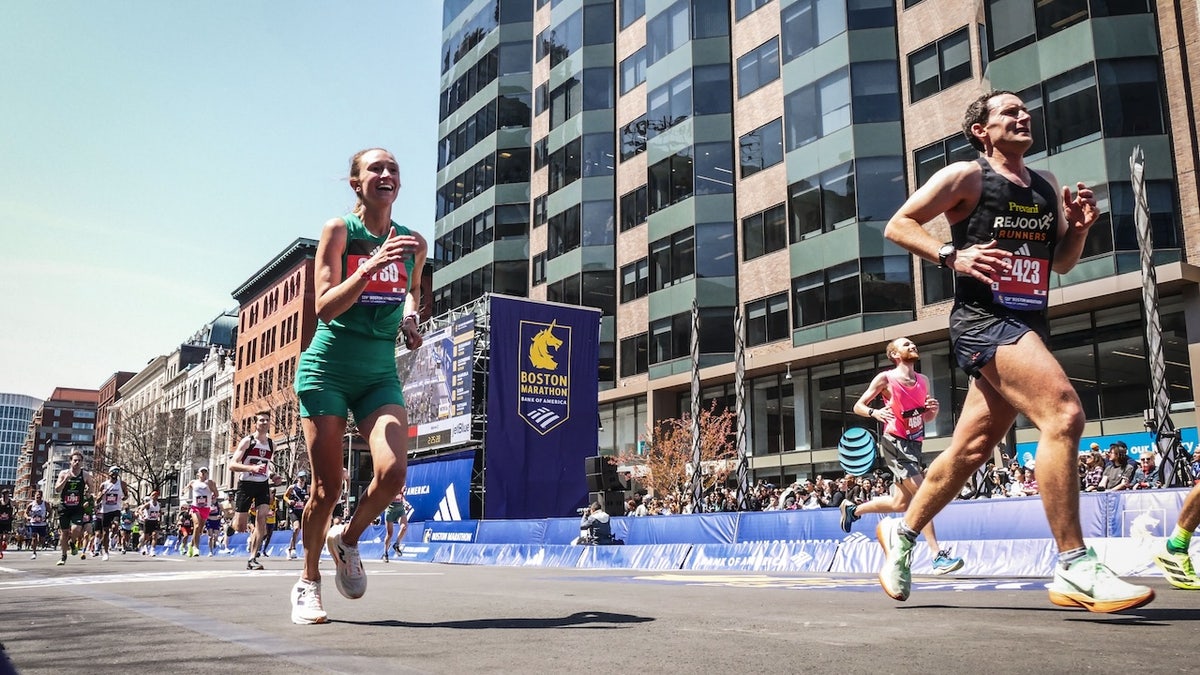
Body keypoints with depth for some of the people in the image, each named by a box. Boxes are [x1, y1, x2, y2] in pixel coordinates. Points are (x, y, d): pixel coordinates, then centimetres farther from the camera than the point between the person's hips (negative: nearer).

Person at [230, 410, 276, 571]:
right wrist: (253, 468, -28)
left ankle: (252, 559, -11)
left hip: (263, 485, 3)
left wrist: (272, 476, 8)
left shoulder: (272, 444, 9)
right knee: (239, 527, -3)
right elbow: (232, 465, -14)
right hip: (246, 484, -3)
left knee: (261, 518, -15)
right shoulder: (247, 441, -6)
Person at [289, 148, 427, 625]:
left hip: (380, 373, 3)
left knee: (393, 472, -17)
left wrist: (410, 317, 8)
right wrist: (369, 267, -29)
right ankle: (308, 581, 23)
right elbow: (325, 306, -16)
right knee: (327, 486, -1)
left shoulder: (412, 242, 6)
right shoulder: (339, 230, -5)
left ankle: (347, 540, 14)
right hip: (328, 368, -3)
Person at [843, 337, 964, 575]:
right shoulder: (885, 379, -7)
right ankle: (938, 556, -15)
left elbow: (927, 418, 19)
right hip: (895, 443, -8)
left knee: (900, 504, 13)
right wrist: (875, 412, -24)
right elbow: (858, 406, -3)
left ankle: (853, 509, 35)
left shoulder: (923, 381, 11)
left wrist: (934, 409, -5)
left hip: (913, 444, 8)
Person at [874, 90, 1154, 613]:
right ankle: (1074, 568, -20)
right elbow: (898, 225, -3)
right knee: (1063, 412, -25)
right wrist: (951, 254, -17)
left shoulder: (1045, 188, 20)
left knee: (971, 448, 10)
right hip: (983, 318, -8)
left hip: (1028, 324, 8)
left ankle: (902, 532, 27)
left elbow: (1060, 264, 24)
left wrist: (1079, 227, 4)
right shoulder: (966, 176, 0)